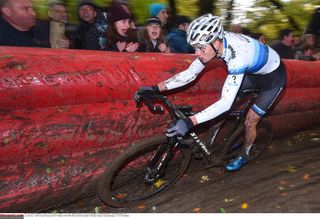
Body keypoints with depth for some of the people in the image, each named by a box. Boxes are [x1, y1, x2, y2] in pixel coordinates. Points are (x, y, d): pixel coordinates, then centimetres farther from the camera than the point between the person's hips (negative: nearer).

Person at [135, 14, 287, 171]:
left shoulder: (237, 54, -42)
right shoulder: (214, 40, -21)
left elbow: (226, 102, -45)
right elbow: (190, 73, -17)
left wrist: (189, 122, -54)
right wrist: (156, 88, -27)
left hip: (274, 76, -6)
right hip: (254, 71, 7)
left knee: (250, 122, -4)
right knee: (222, 96, -2)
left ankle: (245, 155, 26)